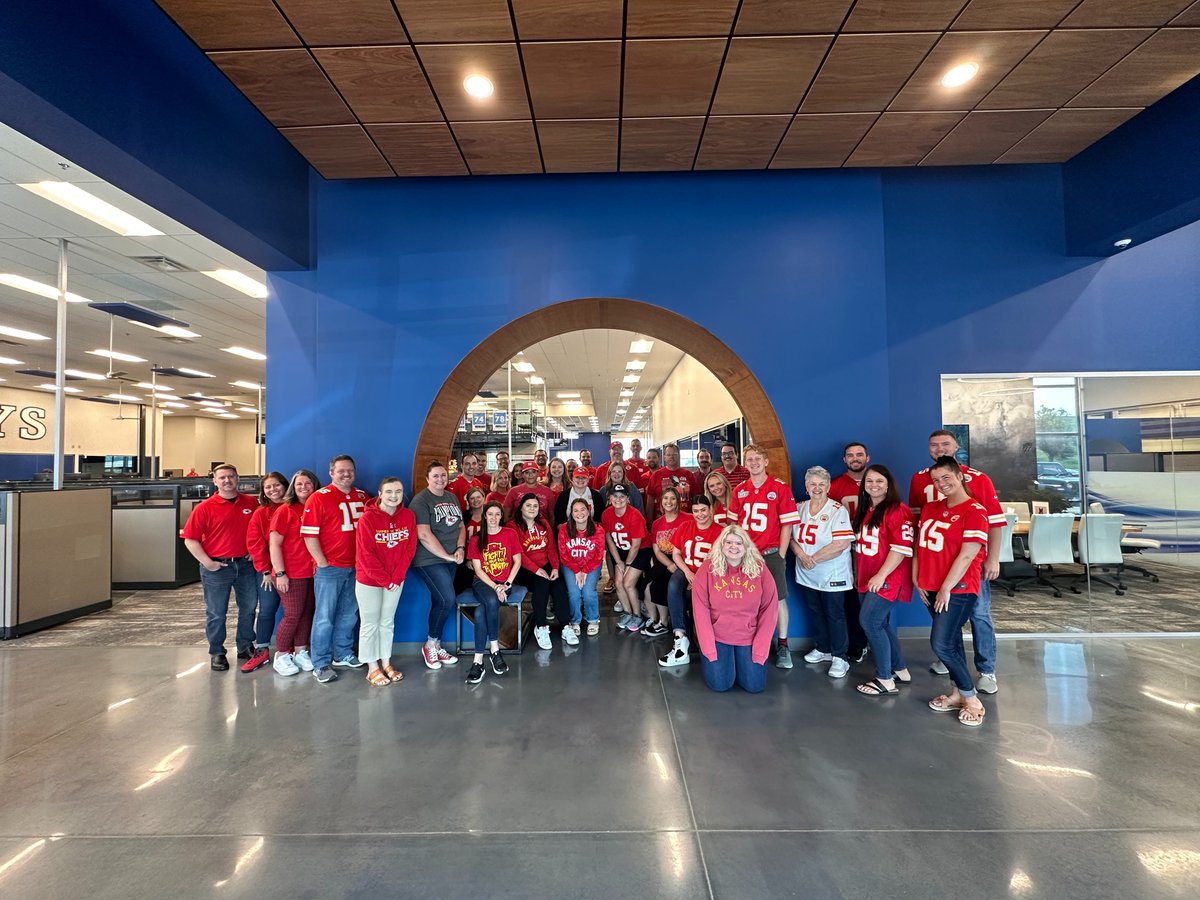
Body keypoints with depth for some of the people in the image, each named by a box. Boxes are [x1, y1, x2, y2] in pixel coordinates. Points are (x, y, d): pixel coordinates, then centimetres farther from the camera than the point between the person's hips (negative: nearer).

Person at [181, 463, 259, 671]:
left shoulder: (252, 503, 2)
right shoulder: (204, 508, -6)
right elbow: (190, 539, -5)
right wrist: (207, 563, -12)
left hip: (245, 565, 3)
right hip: (217, 567, -3)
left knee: (249, 608, 11)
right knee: (216, 613, 8)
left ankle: (245, 647, 27)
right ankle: (217, 654, 23)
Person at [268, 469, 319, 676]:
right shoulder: (285, 510, -7)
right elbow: (275, 544, -9)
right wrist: (280, 573, -12)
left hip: (312, 572, 5)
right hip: (291, 573, -5)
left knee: (307, 613, 10)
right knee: (293, 615, 0)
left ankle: (300, 652, 25)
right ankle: (281, 656, 16)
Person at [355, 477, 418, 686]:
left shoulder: (408, 516, -5)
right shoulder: (367, 518, -16)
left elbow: (410, 548, -3)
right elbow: (366, 555, -16)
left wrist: (396, 577, -9)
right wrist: (384, 580, -14)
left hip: (396, 580, 4)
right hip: (369, 580, -3)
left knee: (387, 622, 15)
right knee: (370, 624, 7)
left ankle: (386, 663, 27)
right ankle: (372, 668, 20)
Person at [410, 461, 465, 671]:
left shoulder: (452, 497, 12)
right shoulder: (420, 501, -11)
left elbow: (461, 525, 15)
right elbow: (424, 535, -18)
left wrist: (460, 548, -2)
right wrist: (446, 555, -16)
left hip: (450, 559, 7)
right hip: (429, 560, -7)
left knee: (440, 602, 11)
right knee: (447, 600, -13)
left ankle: (435, 646, 23)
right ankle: (430, 645, 7)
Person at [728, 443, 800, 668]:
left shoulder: (780, 488, -6)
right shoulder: (739, 490, 6)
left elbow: (787, 525, -5)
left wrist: (780, 556, -7)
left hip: (771, 554, -3)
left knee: (778, 599, 5)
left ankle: (783, 646, 20)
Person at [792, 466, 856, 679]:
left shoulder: (838, 511, -13)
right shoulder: (799, 509, 4)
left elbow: (841, 544, -22)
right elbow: (791, 536, 4)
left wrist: (814, 559, -18)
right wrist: (802, 556, -14)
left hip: (832, 575, -5)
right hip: (806, 575, 6)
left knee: (834, 615, 4)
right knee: (816, 612, 18)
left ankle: (839, 657, 17)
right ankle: (823, 649, 35)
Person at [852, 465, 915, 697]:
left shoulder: (897, 510, -12)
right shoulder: (864, 510, 13)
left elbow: (902, 547, -19)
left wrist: (881, 575, -21)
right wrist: (860, 575, 15)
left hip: (888, 579, -8)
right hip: (867, 579, 8)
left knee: (869, 621, -11)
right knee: (882, 624, 13)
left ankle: (885, 680, 0)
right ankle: (900, 670, 28)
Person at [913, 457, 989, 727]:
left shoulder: (974, 511, -11)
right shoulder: (930, 508, 9)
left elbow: (967, 555, -17)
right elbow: (920, 545, 12)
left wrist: (946, 588, -16)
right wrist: (917, 579, 6)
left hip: (958, 589, -6)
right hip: (932, 588, 6)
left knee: (941, 644, -10)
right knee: (951, 642, 15)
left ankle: (972, 700, 8)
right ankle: (957, 694, 28)